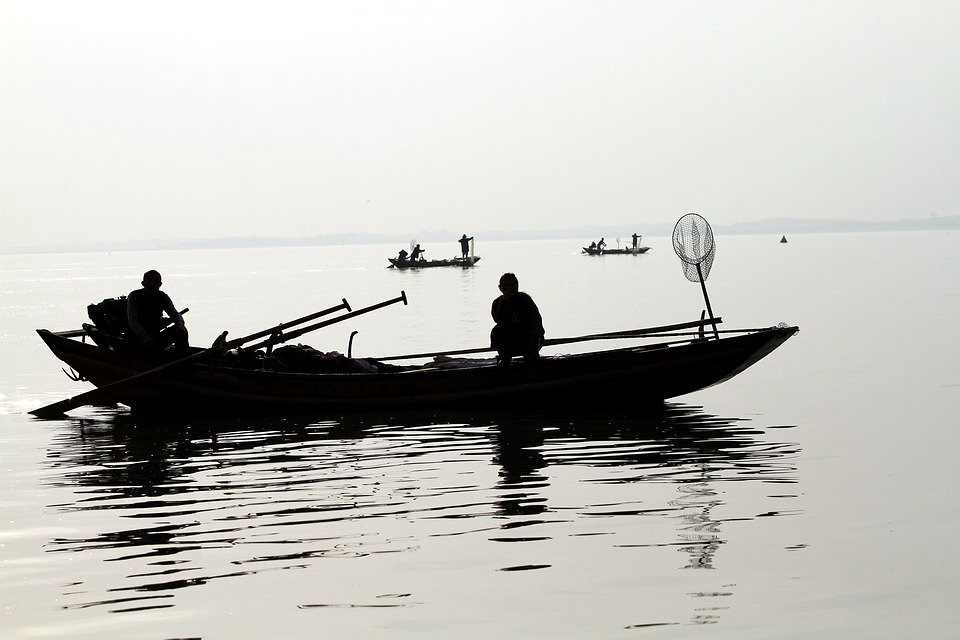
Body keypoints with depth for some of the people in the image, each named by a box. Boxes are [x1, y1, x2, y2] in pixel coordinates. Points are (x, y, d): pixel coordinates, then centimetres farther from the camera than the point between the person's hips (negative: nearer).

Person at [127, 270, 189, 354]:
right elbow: (132, 321, -18)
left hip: (155, 336, 5)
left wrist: (180, 325, -24)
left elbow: (175, 315, 3)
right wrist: (145, 337, -34)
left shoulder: (163, 297, 5)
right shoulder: (134, 296, -8)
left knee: (181, 331, -17)